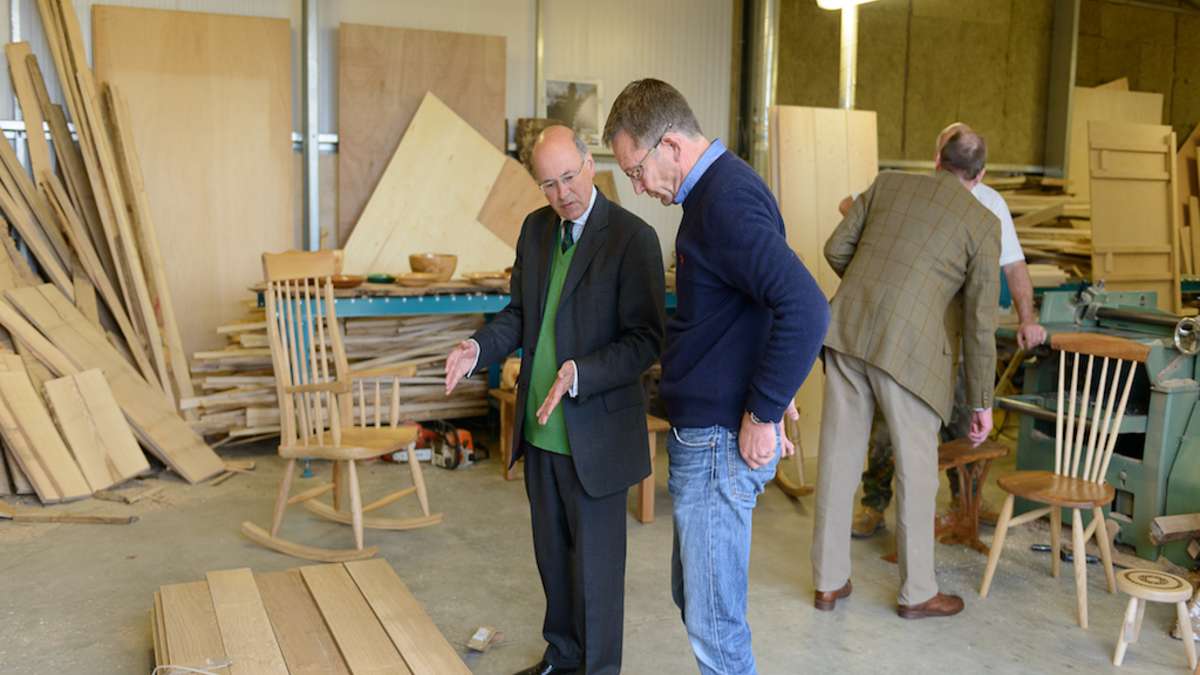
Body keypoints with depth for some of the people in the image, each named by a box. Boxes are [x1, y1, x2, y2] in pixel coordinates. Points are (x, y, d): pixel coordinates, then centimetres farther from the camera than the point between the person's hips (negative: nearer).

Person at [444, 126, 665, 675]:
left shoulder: (632, 237, -15)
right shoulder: (535, 228, 6)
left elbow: (646, 339, -17)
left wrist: (580, 374, -30)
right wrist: (479, 348, -3)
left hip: (595, 433, -7)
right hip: (541, 428, 7)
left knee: (596, 562, 7)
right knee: (552, 552, 21)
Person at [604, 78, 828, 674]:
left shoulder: (726, 200, -20)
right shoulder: (716, 190, 12)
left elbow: (806, 310, -31)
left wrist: (764, 415, -22)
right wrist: (769, 398, 16)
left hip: (719, 442, -11)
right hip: (703, 432, 11)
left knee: (713, 623, 1)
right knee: (694, 597, 22)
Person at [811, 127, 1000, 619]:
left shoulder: (888, 184, 14)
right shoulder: (984, 223, 4)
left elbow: (836, 249, 12)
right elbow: (979, 321, 2)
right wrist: (981, 402, 9)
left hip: (846, 329, 4)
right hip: (908, 347, -4)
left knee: (839, 459, 11)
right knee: (916, 469, 10)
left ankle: (829, 582, 22)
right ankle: (917, 593, 22)